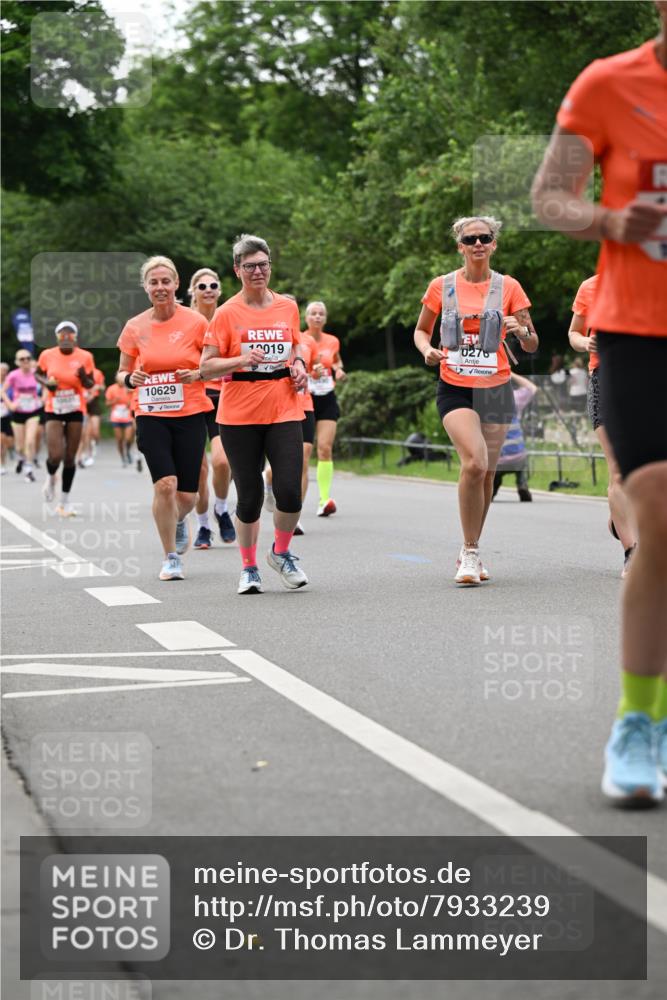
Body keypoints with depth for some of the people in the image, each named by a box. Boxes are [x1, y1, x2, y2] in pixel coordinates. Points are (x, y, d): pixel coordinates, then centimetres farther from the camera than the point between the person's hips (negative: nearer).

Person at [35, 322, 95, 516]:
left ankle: (65, 501, 17)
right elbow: (37, 373, 13)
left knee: (70, 458, 3)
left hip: (76, 411, 1)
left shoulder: (85, 357, -5)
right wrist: (45, 382, -8)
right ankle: (50, 478, 23)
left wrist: (83, 377, -17)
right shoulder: (47, 355, -5)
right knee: (55, 456, -14)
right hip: (53, 411, -1)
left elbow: (90, 384, 6)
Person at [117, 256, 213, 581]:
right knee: (165, 484, -17)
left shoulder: (195, 322, -3)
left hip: (190, 415, 0)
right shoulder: (135, 327, 2)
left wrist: (198, 374, -15)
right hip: (151, 417, 0)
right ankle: (171, 558, 0)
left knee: (187, 495, 0)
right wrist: (130, 378, -11)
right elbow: (122, 373, 12)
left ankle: (178, 521, 39)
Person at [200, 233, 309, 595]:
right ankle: (249, 568, 21)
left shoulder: (288, 307, 9)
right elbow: (206, 367, -2)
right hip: (239, 416, -2)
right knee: (249, 496, 1)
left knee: (290, 491, -10)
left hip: (284, 412, 2)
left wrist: (298, 366, 5)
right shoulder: (227, 313, -2)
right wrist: (241, 360, -18)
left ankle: (281, 552, 18)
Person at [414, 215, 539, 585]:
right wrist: (427, 350, -8)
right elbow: (421, 330, 14)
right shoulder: (441, 287, 2)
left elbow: (532, 345, 5)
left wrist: (523, 332, -18)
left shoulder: (508, 287, 2)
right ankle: (470, 553, -11)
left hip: (495, 389, 2)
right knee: (474, 462, -22)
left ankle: (470, 551, 26)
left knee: (486, 473, 7)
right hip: (454, 388, -2)